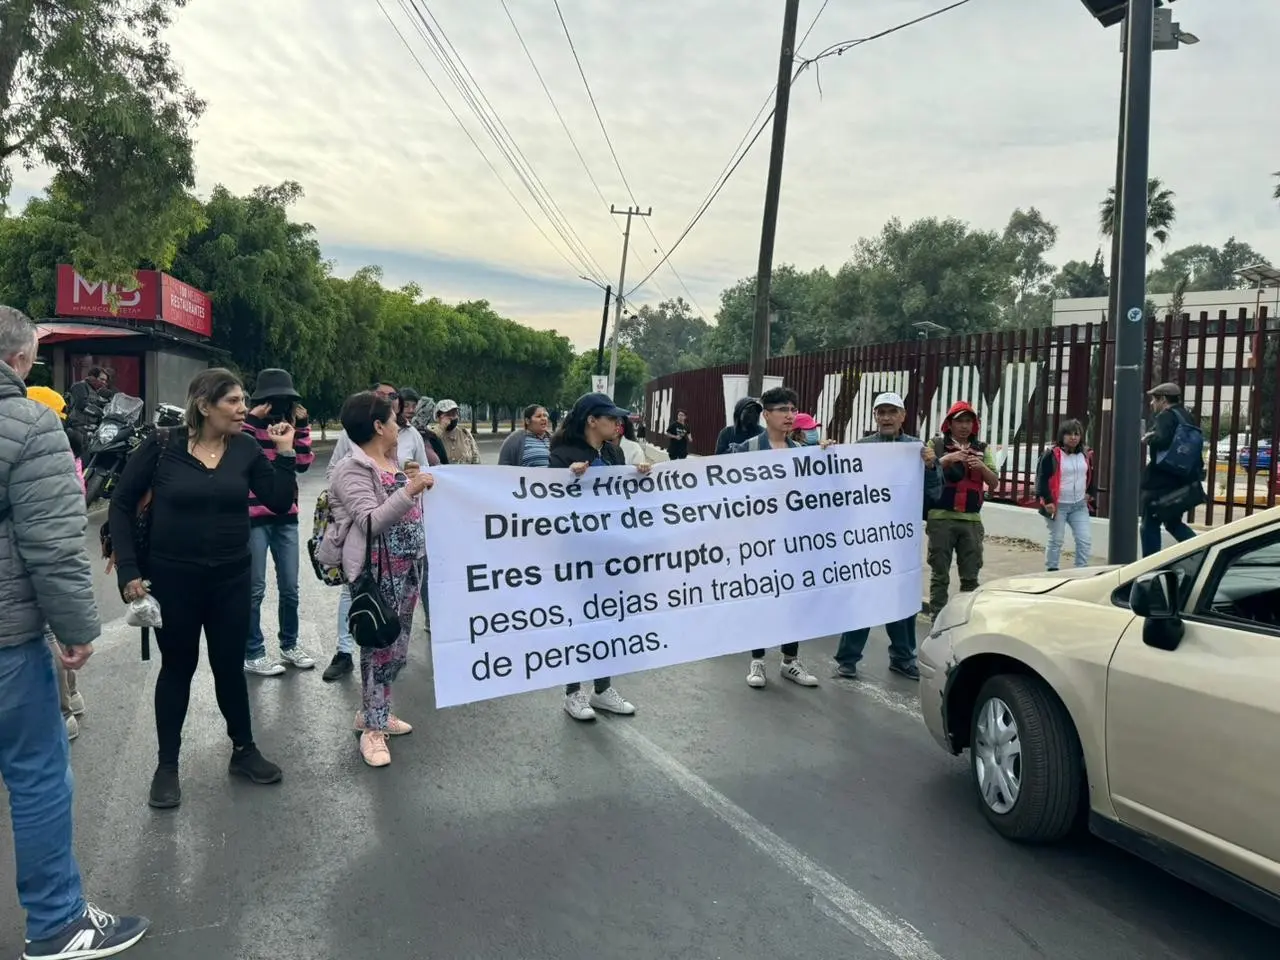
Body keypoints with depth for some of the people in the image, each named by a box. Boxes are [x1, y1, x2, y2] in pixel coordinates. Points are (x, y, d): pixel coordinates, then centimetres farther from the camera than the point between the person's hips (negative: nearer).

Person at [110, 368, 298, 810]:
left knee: (230, 666, 13)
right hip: (172, 578, -2)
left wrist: (285, 453, -12)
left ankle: (243, 751, 30)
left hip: (231, 578, 2)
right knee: (177, 668, 12)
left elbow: (280, 503, -4)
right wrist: (129, 570, -9)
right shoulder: (162, 446, -11)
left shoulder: (246, 449, -3)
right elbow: (122, 504, -5)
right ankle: (167, 765, 27)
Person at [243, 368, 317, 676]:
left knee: (289, 588, 11)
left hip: (286, 517, 5)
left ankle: (290, 644, 26)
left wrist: (302, 426, -5)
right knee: (255, 589, 0)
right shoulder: (248, 424, -5)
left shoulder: (290, 426, 10)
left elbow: (304, 463, -1)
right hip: (253, 517, -5)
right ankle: (252, 654, 10)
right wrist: (253, 421, -20)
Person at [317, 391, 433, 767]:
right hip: (376, 572, -9)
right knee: (379, 644, -1)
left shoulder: (394, 460, 12)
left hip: (407, 566, 9)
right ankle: (372, 729, 13)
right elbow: (371, 522, -26)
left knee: (397, 645, 16)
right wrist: (408, 491, -33)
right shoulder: (354, 470, -14)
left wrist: (417, 484, 11)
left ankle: (374, 712, 32)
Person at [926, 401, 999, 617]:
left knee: (971, 576, 4)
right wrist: (946, 459, -19)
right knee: (940, 575, 2)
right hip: (941, 518, -3)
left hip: (971, 520, 3)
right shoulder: (936, 445, 4)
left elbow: (994, 483, 8)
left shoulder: (982, 449, 12)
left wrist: (982, 466, -10)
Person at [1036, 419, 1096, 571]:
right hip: (1058, 505, -5)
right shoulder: (1052, 455, -11)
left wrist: (1091, 493, 12)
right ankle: (1051, 570, 14)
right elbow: (1042, 478, -12)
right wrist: (1047, 500, -17)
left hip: (1080, 505, 5)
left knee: (1085, 540, 0)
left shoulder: (1086, 454, 7)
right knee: (1056, 540, 2)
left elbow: (1092, 476, 22)